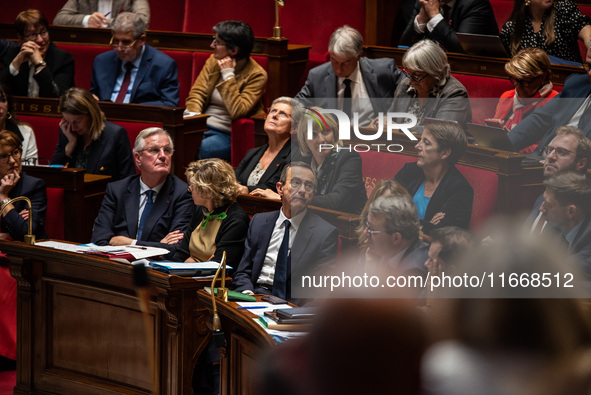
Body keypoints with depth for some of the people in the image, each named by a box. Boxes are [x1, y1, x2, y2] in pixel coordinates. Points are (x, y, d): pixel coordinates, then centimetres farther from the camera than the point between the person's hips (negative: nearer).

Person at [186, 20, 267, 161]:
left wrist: (228, 75, -17)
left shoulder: (256, 75, -9)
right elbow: (197, 93, 5)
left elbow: (237, 112, -20)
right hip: (203, 126, 5)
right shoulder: (214, 60, 9)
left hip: (227, 134, -5)